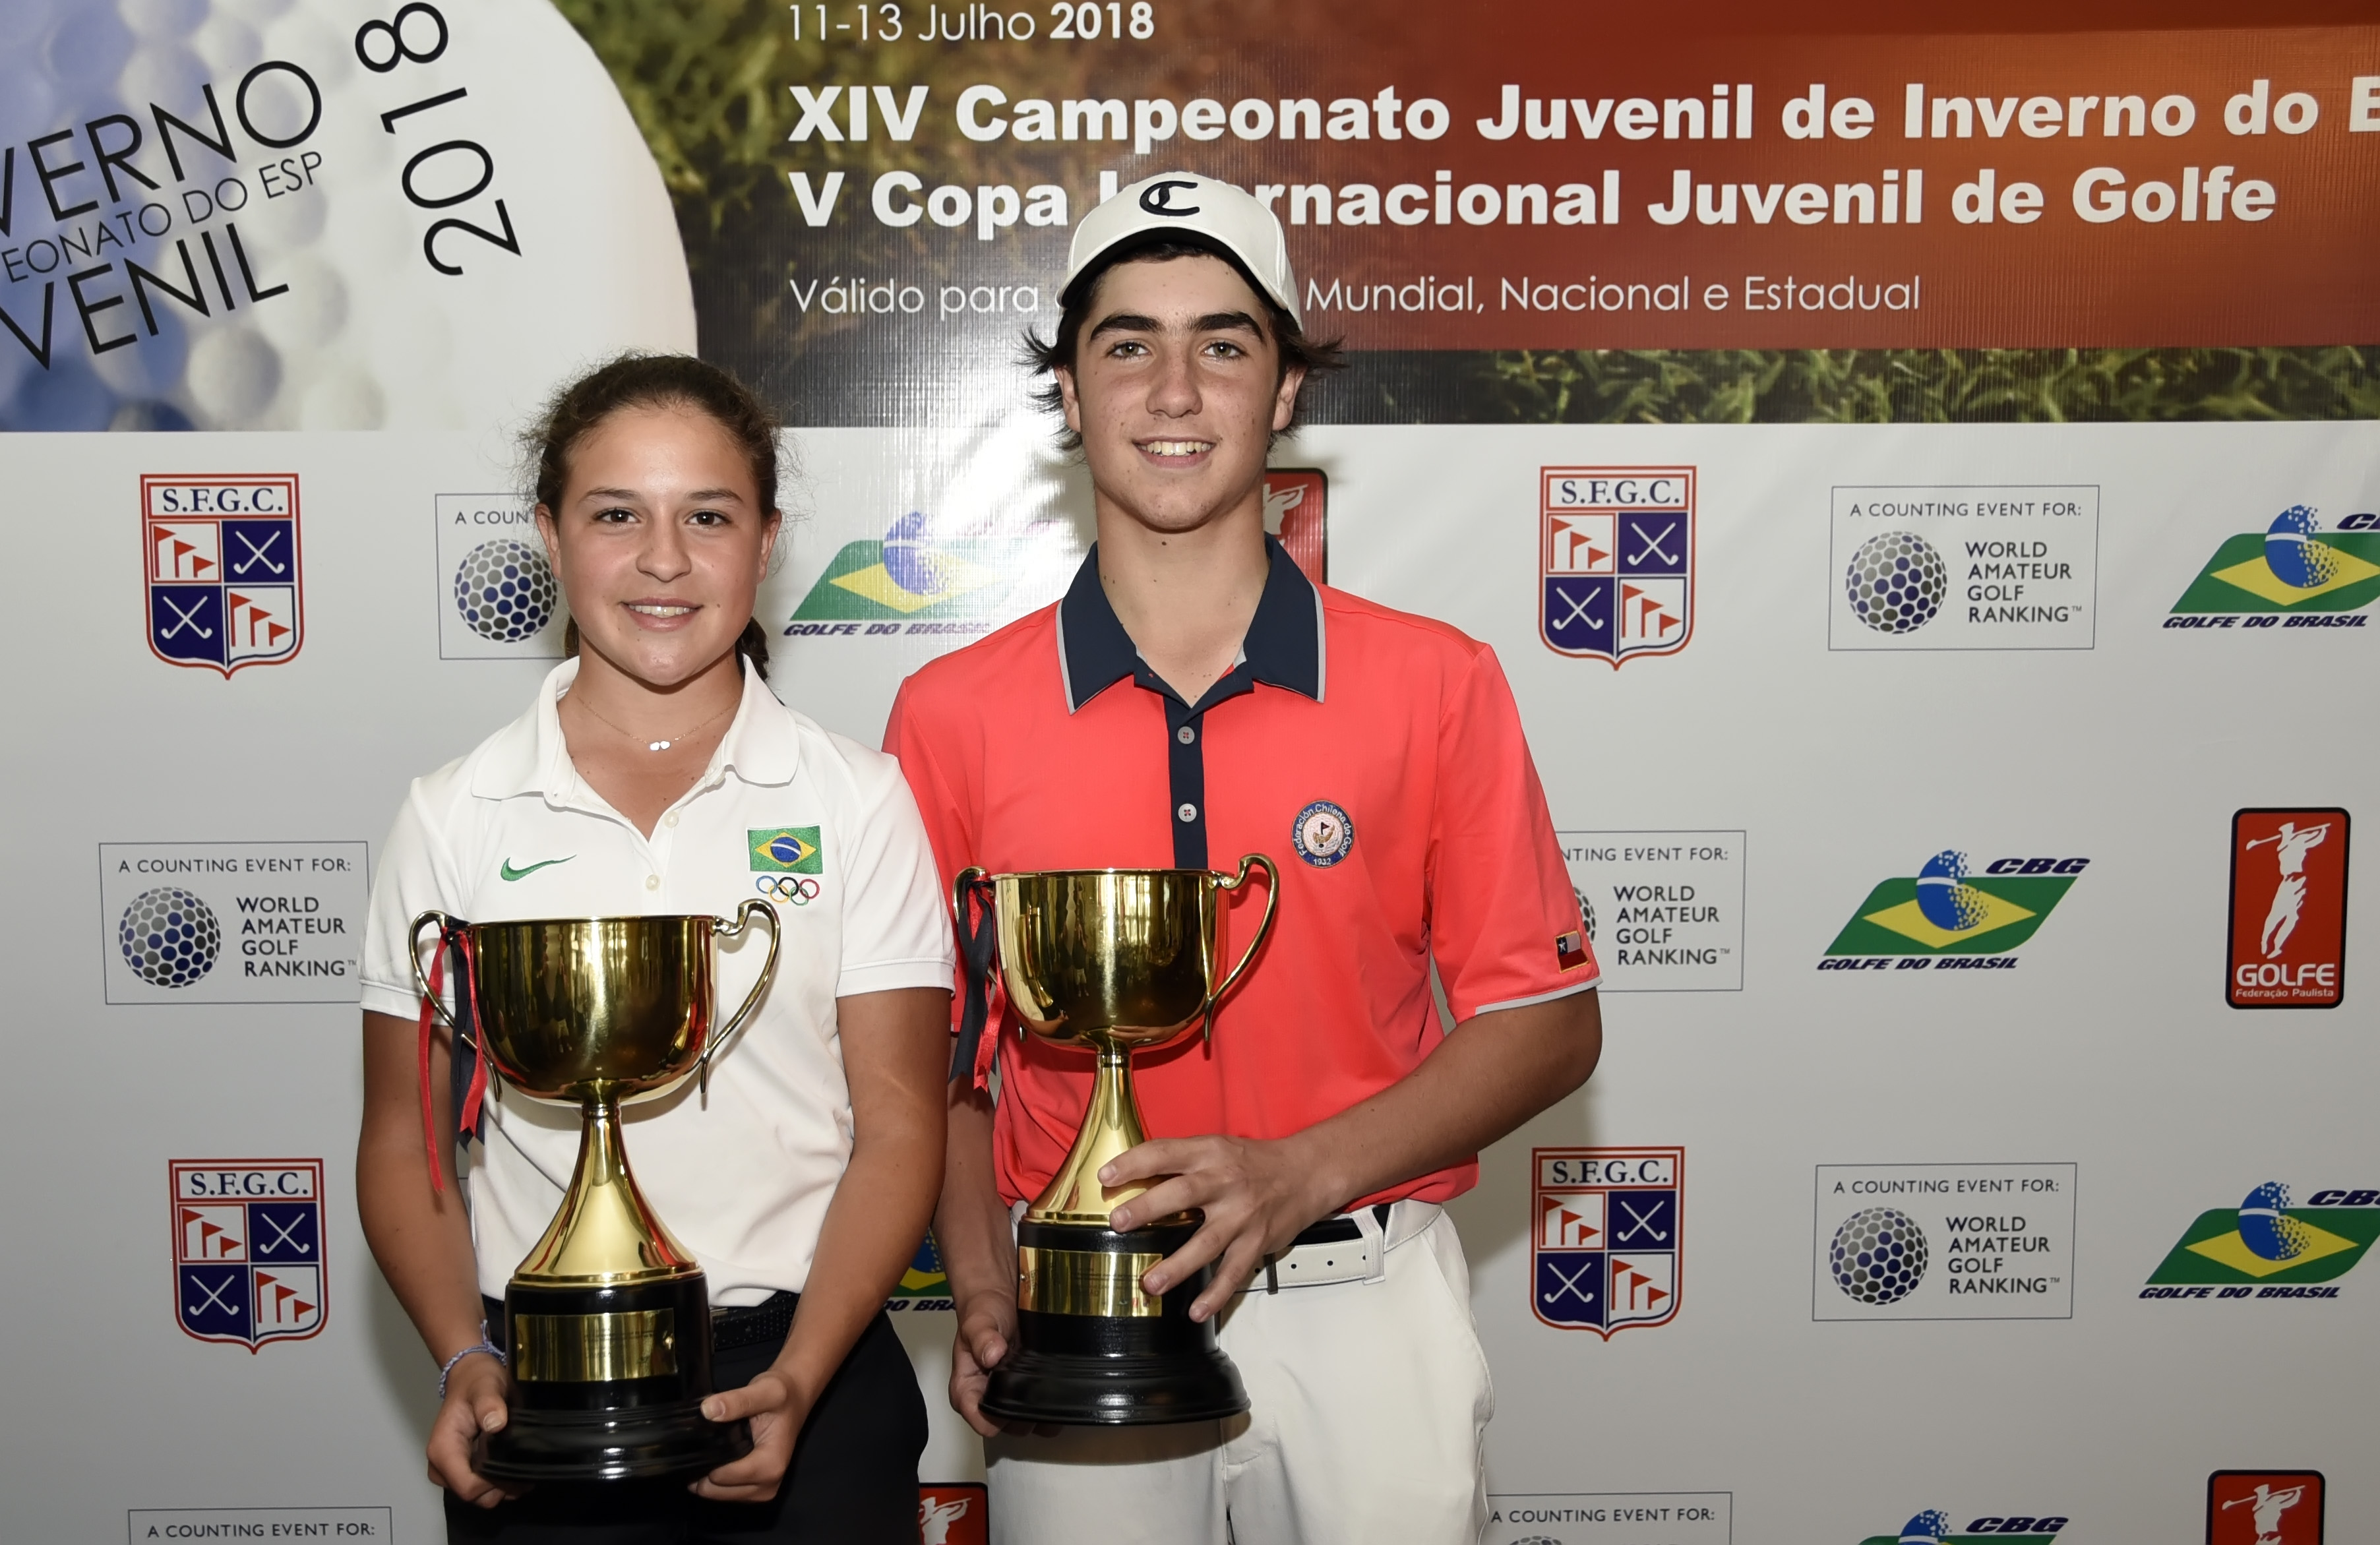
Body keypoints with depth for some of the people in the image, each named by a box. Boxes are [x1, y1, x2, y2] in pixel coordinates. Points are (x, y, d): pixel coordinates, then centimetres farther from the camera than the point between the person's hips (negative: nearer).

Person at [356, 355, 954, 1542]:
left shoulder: (857, 799, -2)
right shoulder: (454, 816, 1)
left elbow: (897, 1124, -4)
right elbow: (403, 1141, 5)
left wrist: (797, 1381, -15)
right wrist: (465, 1363, -9)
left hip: (805, 1371, 0)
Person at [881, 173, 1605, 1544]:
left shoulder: (1438, 685, -3)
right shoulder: (953, 715, -1)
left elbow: (1547, 1020, -2)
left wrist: (1299, 1175, -14)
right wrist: (985, 1292, -7)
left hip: (1364, 1312, 0)